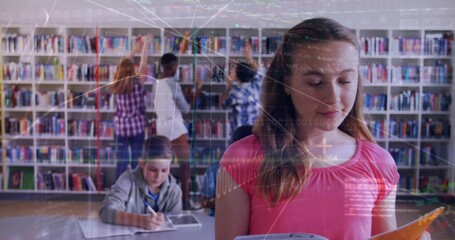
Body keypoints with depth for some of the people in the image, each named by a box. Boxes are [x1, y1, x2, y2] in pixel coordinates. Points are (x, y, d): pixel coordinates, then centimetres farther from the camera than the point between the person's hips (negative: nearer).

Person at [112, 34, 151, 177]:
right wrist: (146, 44, 7)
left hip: (120, 128, 3)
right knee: (136, 160, 5)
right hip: (137, 128, -3)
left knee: (121, 160, 7)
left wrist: (134, 51, 22)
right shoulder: (137, 83, -11)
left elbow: (123, 65, 12)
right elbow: (143, 64, -2)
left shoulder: (116, 84, -2)